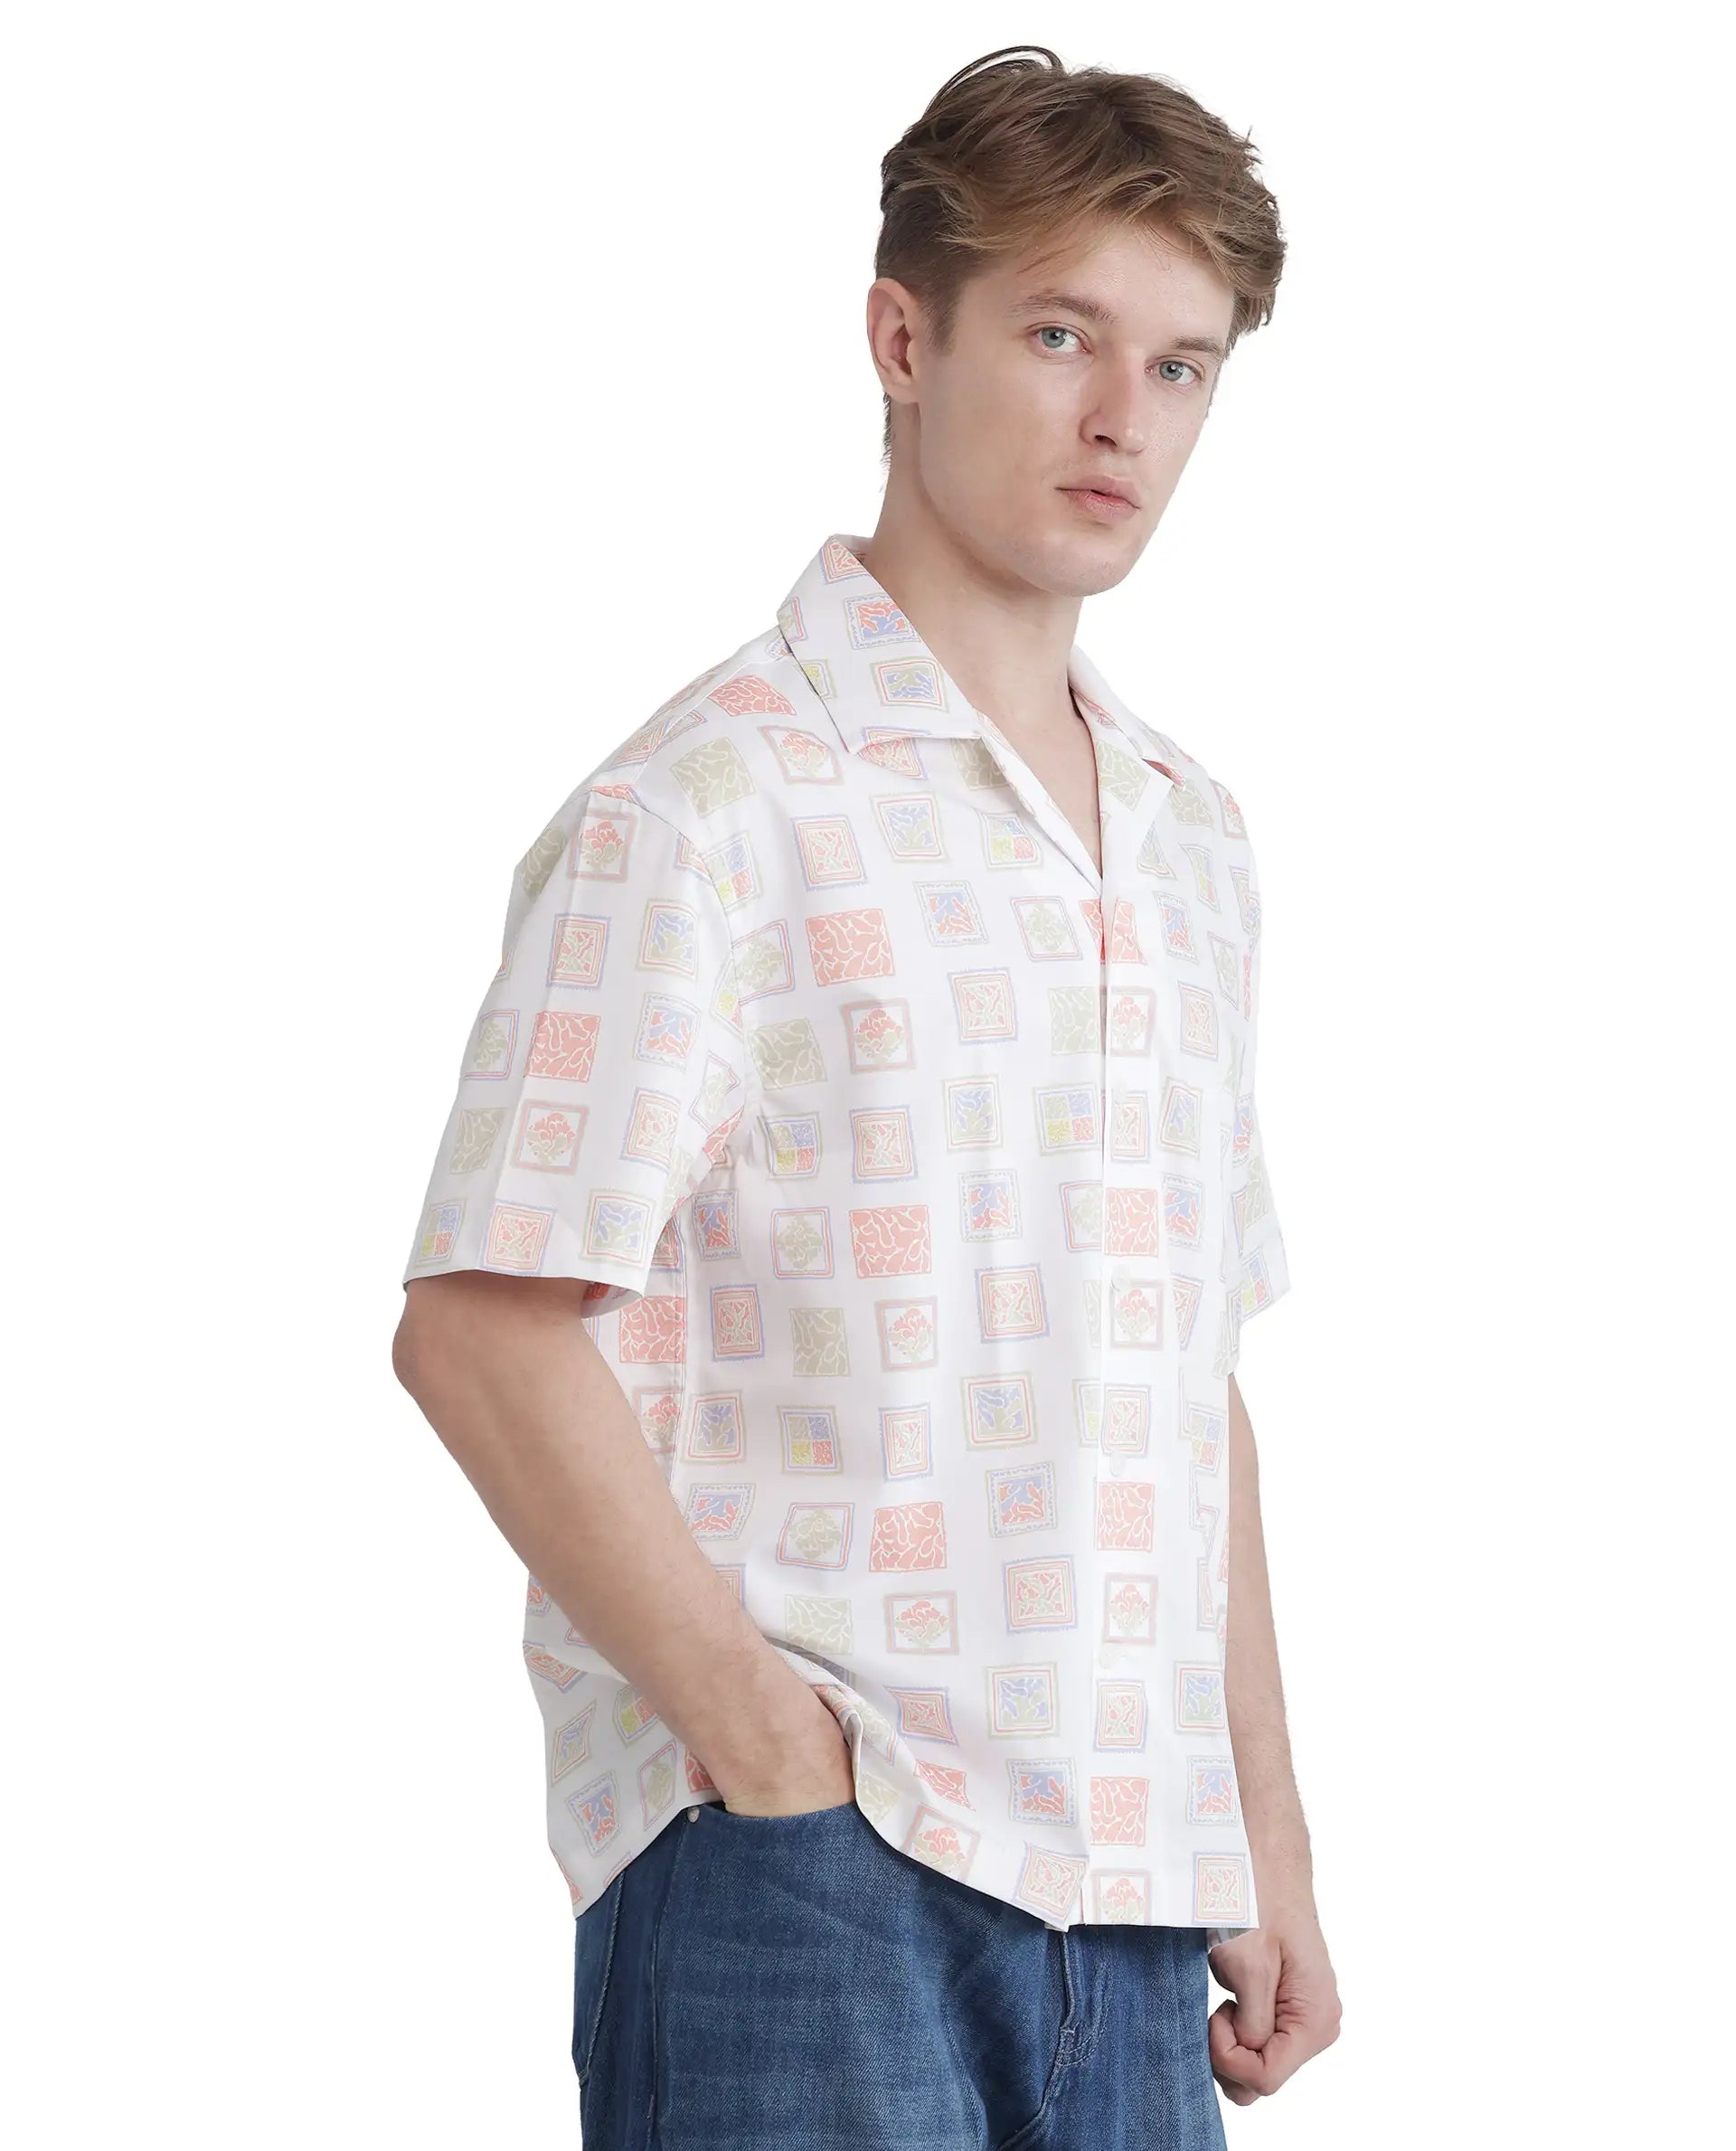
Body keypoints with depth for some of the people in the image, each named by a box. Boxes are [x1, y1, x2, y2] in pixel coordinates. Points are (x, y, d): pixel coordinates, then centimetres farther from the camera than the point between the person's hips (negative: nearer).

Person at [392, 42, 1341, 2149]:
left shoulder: (1190, 837, 15)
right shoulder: (713, 798, -8)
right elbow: (480, 1327, -13)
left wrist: (1266, 1834, 15)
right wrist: (771, 1745, -15)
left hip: (1126, 1895, 7)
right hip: (798, 1886, -6)